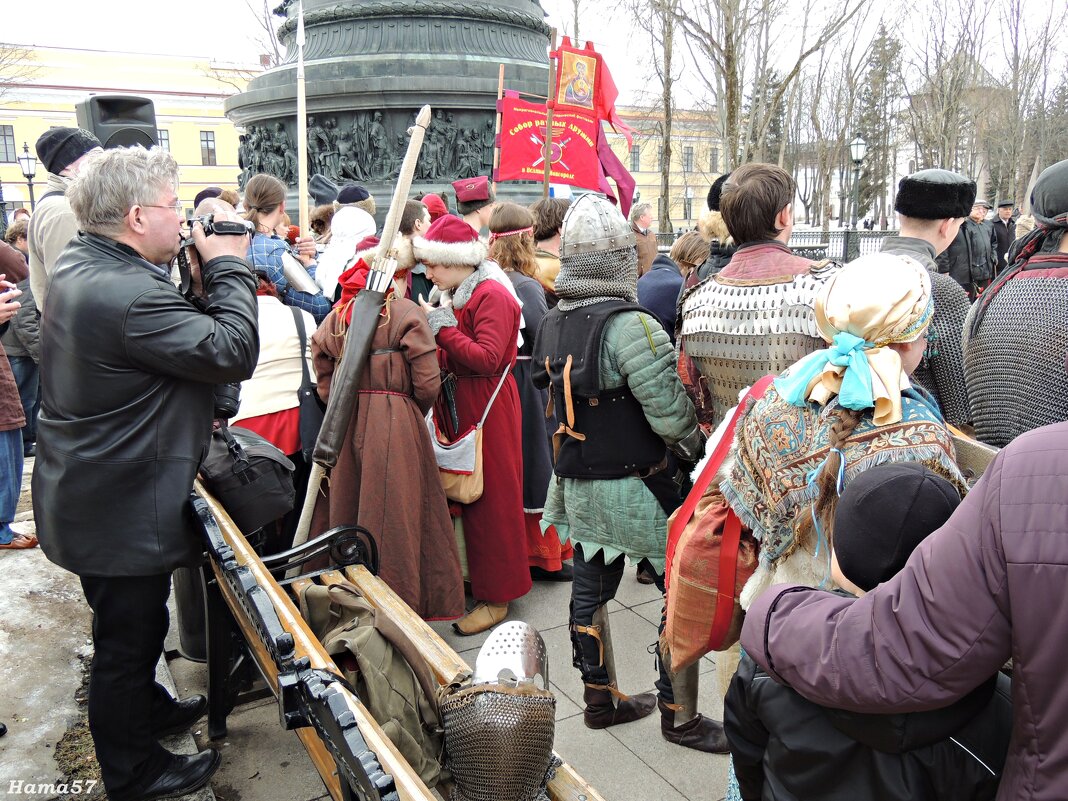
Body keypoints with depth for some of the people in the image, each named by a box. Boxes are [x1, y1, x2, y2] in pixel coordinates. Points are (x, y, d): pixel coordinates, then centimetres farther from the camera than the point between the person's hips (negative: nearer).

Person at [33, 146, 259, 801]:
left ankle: (147, 708, 51)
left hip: (92, 496, 10)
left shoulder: (81, 268, 4)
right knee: (128, 637, 10)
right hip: (124, 513, -10)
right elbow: (234, 353, -28)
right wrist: (228, 268, -17)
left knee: (135, 625, 29)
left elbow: (180, 337, 7)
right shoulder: (128, 295, -31)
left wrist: (205, 283, -6)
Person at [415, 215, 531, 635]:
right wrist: (435, 329, -2)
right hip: (458, 410, 8)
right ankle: (475, 574, 30)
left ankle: (496, 596, 12)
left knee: (491, 500, 0)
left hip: (487, 411, -8)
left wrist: (442, 327, -18)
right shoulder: (456, 296, 13)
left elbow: (487, 359, -25)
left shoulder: (492, 296, -14)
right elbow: (450, 358, 13)